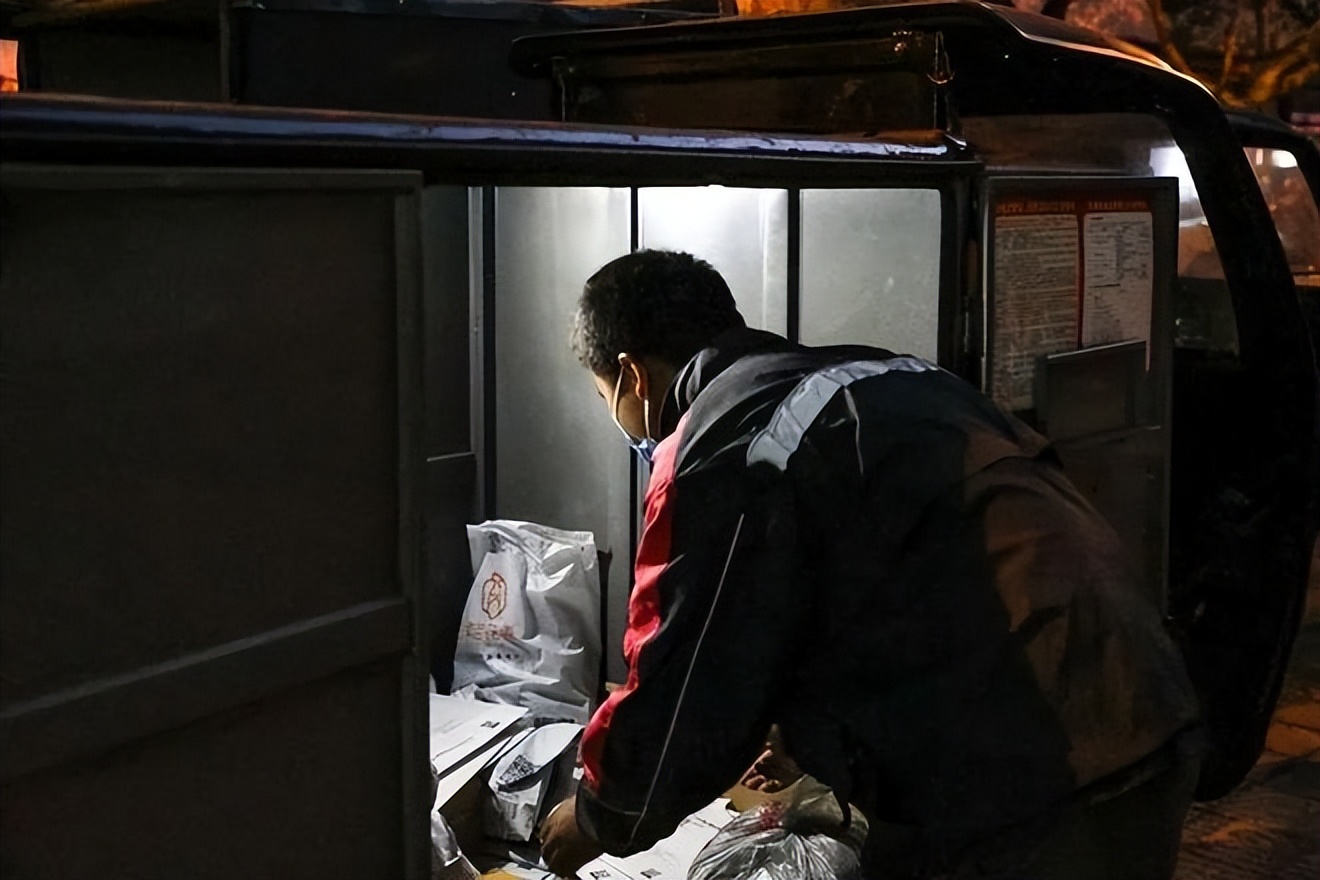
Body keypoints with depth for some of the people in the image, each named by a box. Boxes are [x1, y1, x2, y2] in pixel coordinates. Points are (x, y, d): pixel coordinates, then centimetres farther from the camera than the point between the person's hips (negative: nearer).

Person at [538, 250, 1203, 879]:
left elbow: (684, 696, -7)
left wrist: (596, 819, 12)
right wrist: (802, 742, 39)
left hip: (1016, 796, -9)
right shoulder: (884, 379, 18)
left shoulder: (723, 454, -10)